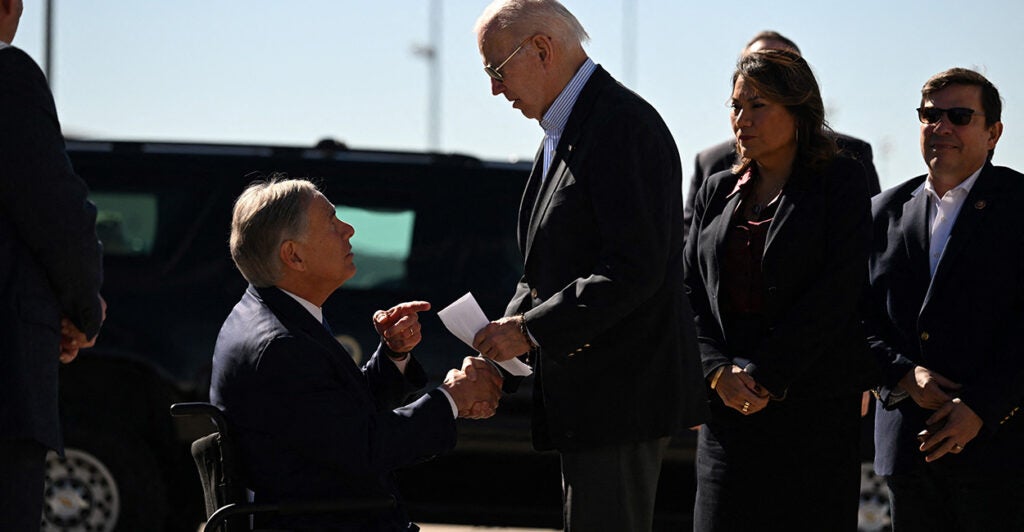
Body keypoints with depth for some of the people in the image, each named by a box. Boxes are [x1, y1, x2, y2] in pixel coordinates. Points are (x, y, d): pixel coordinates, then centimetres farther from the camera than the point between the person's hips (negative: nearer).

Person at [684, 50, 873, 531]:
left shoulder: (840, 182, 2)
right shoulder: (718, 192, 16)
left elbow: (836, 292, -8)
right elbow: (690, 293, 11)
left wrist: (765, 375, -13)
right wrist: (719, 372, -7)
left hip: (818, 407, -4)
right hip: (729, 403, 4)